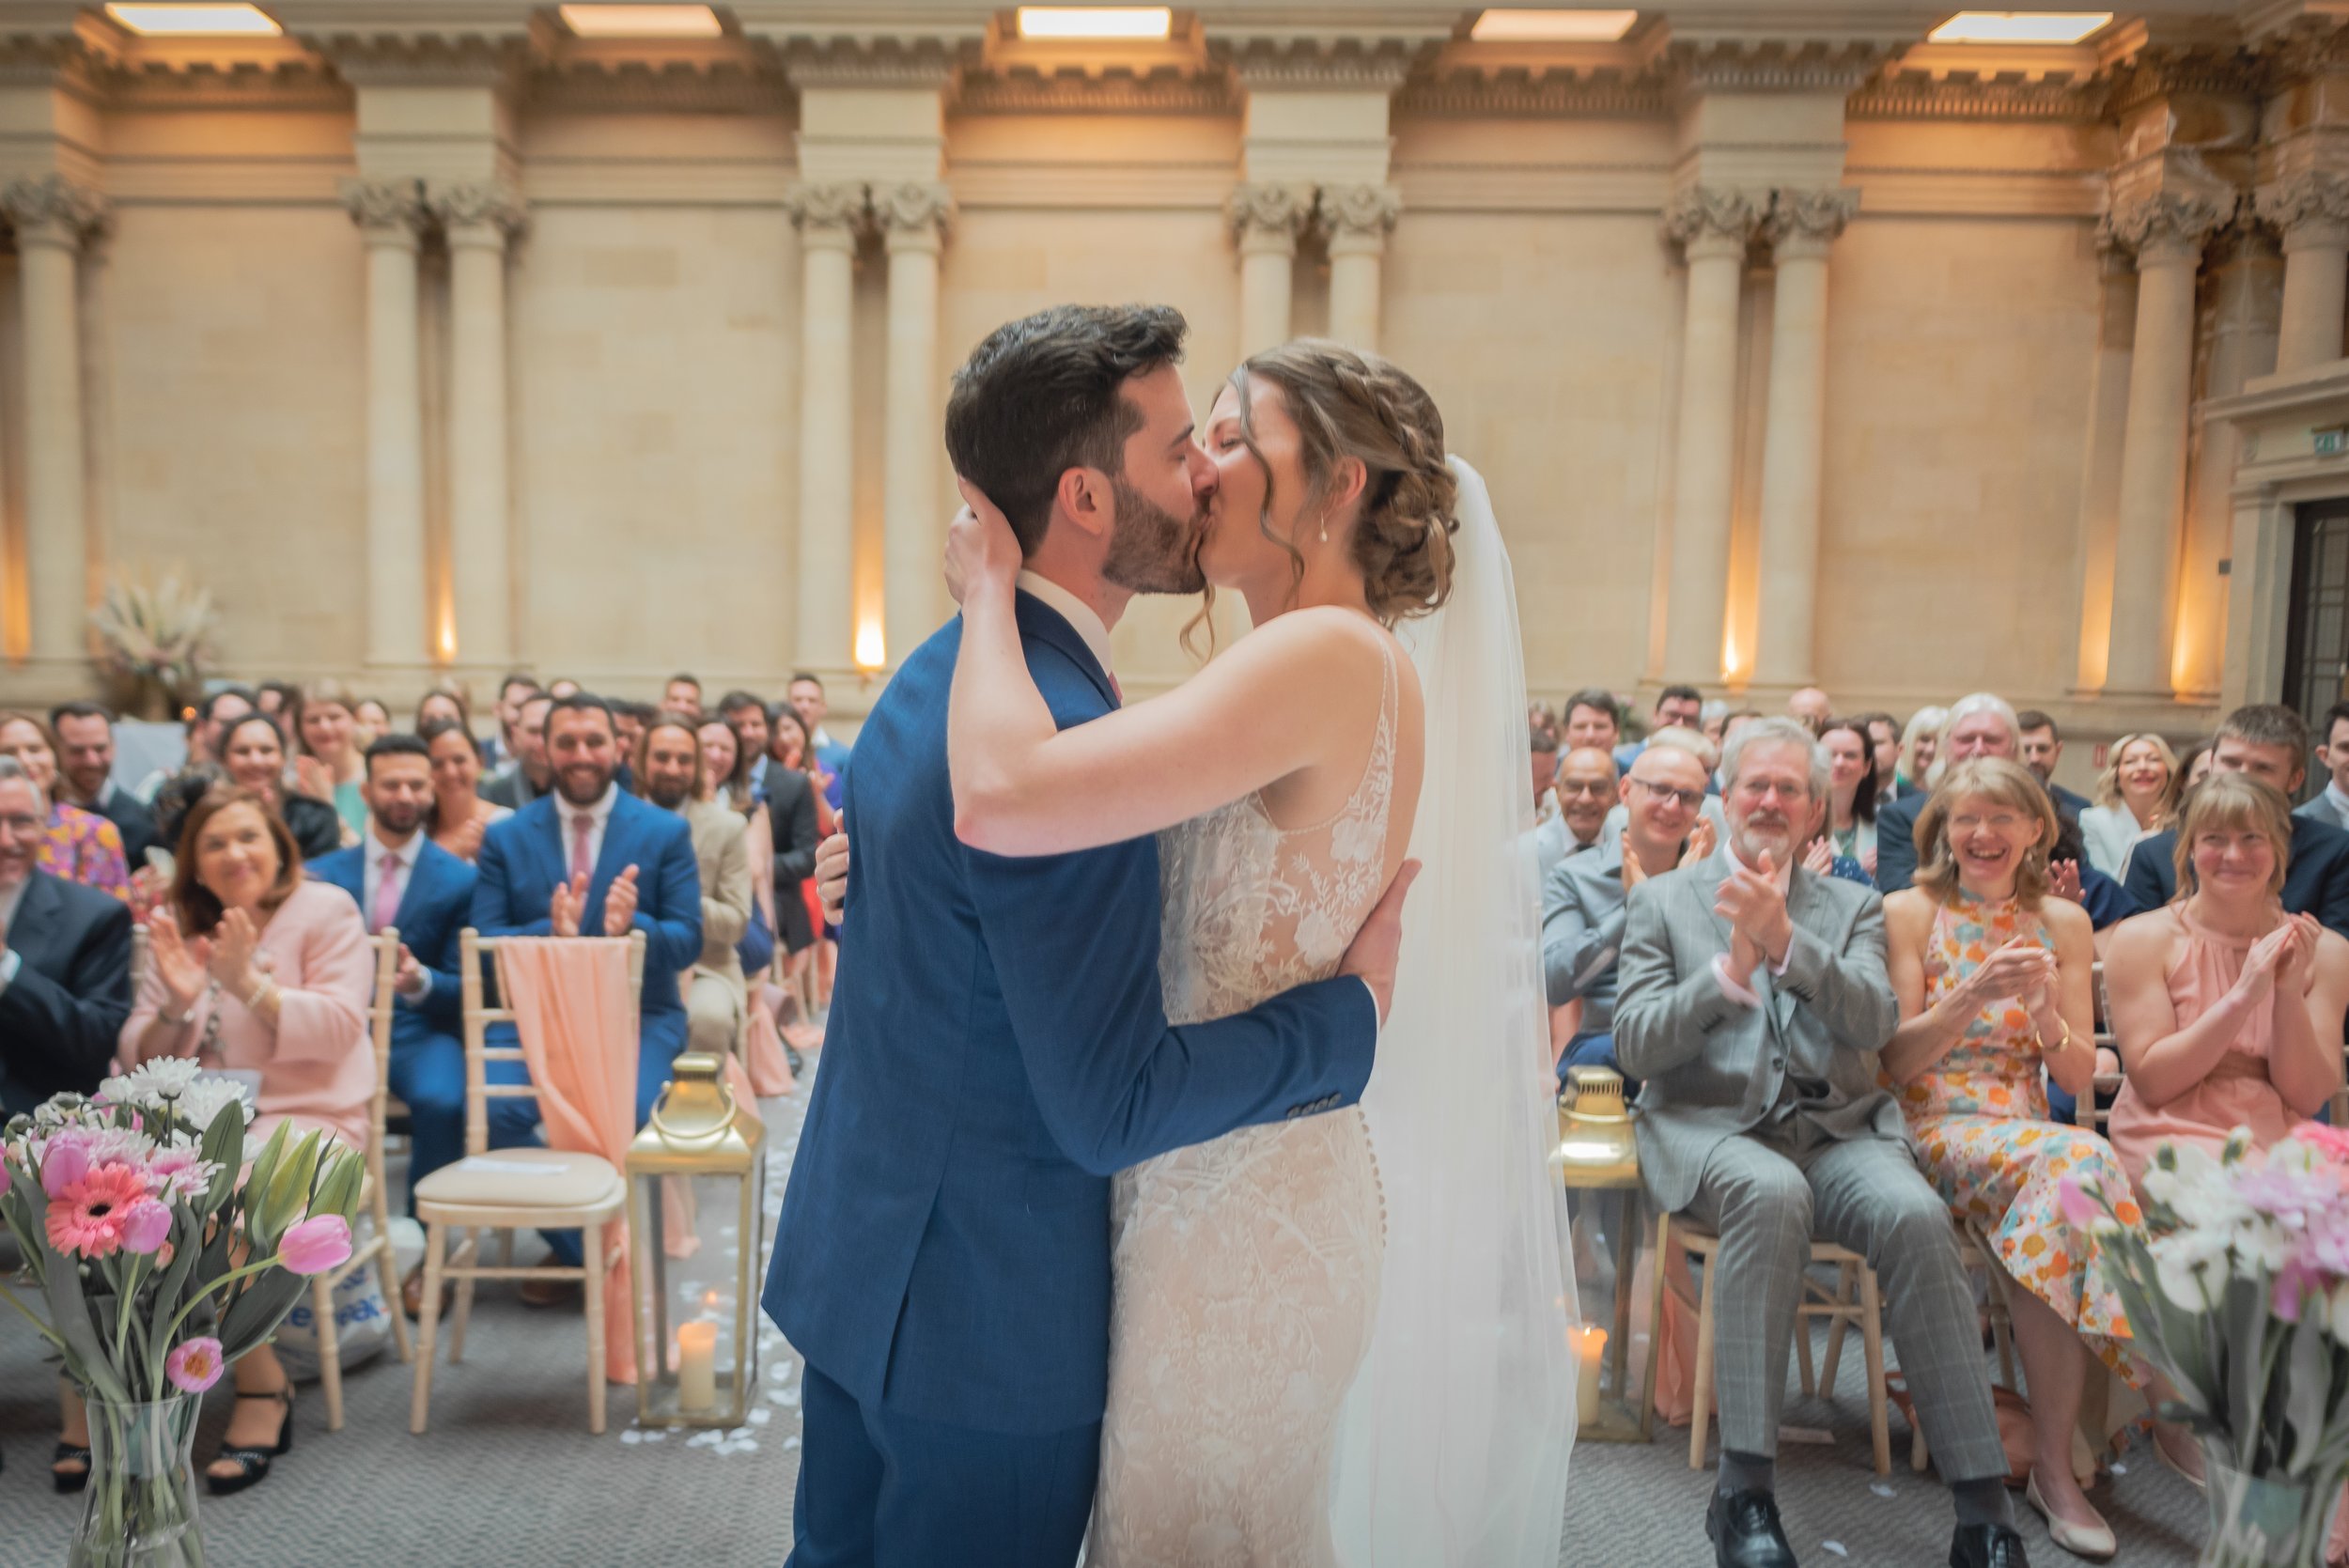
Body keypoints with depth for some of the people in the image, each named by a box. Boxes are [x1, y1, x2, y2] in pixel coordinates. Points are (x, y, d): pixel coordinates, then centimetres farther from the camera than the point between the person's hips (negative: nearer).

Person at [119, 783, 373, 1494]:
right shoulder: (180, 928, 17)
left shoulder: (326, 911, 2)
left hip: (305, 1116, -5)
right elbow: (139, 1060, 13)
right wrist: (176, 1004, -7)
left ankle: (261, 1391, -13)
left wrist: (248, 984, -18)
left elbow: (338, 1029, -9)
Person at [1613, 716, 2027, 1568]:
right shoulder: (1663, 899, 12)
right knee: (1772, 1192, -36)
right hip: (1712, 1128, -2)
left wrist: (1785, 941, -19)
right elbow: (1635, 1045, 1)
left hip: (1839, 1129, 2)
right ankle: (1745, 1490, -31)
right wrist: (1730, 970, -14)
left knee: (1915, 1212, -30)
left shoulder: (1852, 907, 17)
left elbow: (1875, 1025, -3)